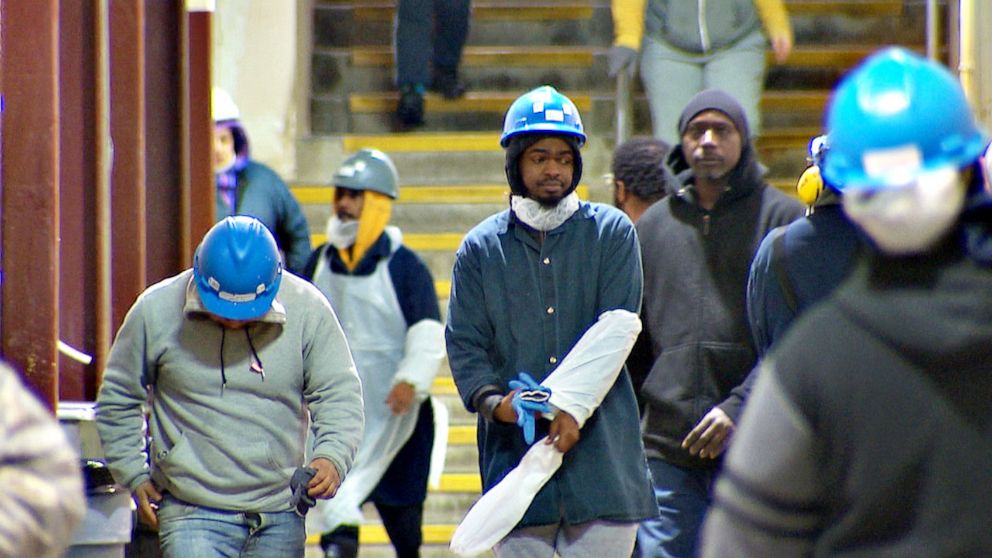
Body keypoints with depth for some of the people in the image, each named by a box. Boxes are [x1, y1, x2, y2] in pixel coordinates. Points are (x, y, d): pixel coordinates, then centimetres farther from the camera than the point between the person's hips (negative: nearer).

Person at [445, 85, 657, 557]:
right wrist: (491, 399, -15)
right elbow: (464, 343, 5)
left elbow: (617, 328, -4)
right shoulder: (480, 248, 10)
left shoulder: (612, 232, 7)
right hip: (515, 450, 1)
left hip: (601, 450, -1)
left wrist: (571, 404, -15)